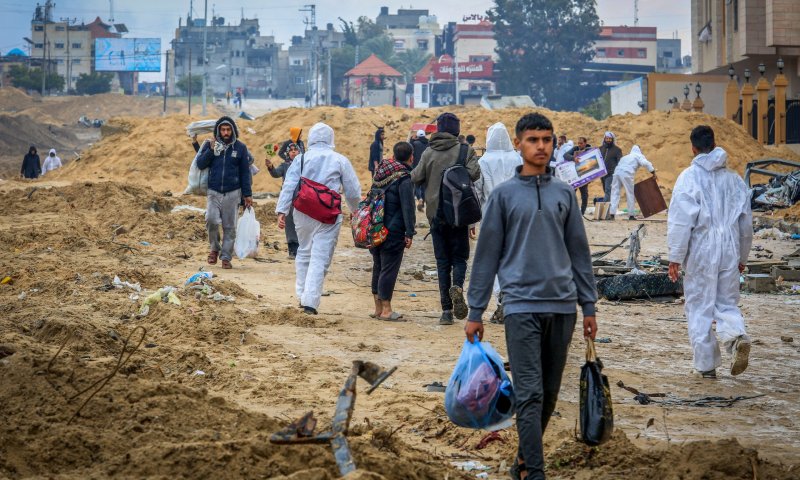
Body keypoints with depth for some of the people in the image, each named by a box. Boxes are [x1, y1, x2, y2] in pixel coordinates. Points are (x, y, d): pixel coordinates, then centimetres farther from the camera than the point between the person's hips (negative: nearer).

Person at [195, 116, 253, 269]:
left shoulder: (240, 147, 4)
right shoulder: (210, 145, 6)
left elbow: (245, 172, 6)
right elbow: (200, 164, -1)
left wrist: (248, 194, 3)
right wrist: (211, 150, -13)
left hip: (232, 193, 0)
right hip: (213, 192, 0)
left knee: (230, 227, 1)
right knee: (211, 220, -17)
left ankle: (226, 257, 8)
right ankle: (214, 248, 6)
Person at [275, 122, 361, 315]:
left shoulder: (301, 159, 4)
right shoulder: (340, 160, 1)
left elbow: (288, 186, -3)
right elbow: (353, 191, 4)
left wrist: (281, 211, -4)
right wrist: (355, 210, 21)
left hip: (303, 214, 2)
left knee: (304, 253, 20)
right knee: (320, 259, -2)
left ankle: (302, 295, 22)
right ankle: (310, 302, -8)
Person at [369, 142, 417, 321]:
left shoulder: (380, 173, 10)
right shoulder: (404, 179, -14)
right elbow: (408, 208, -17)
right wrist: (409, 233, -14)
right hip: (394, 231, -8)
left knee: (378, 267, 14)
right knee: (389, 269, -3)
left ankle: (378, 308, 19)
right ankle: (386, 310, -2)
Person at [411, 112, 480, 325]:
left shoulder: (429, 153, 2)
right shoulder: (465, 150, -4)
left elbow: (416, 178, -1)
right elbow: (474, 173, -17)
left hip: (435, 213, 2)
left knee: (442, 261, 7)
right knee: (460, 256, 9)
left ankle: (446, 310, 3)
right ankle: (457, 286, -24)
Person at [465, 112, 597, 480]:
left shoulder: (564, 194, 10)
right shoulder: (504, 195, 2)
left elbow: (579, 252, 13)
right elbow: (487, 255, 4)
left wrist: (588, 305, 9)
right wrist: (475, 312, 2)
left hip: (561, 306, 4)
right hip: (522, 306, -3)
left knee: (549, 392, 10)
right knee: (530, 392, -10)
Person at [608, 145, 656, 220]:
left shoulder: (626, 157, 36)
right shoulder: (639, 156, 17)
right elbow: (645, 163, -3)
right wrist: (653, 172, -1)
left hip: (617, 171, 5)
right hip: (627, 174, -5)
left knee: (615, 193, 5)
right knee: (630, 194, 5)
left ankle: (611, 213, -5)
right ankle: (631, 215, 9)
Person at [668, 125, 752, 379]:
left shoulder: (689, 177, -8)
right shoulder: (733, 178, 8)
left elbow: (680, 221, -12)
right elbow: (746, 223, 14)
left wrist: (675, 257, -6)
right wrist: (742, 257, 24)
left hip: (700, 253, -4)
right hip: (729, 252, 4)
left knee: (699, 307, 6)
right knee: (727, 303, 14)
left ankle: (706, 365, 8)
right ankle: (737, 336, -16)